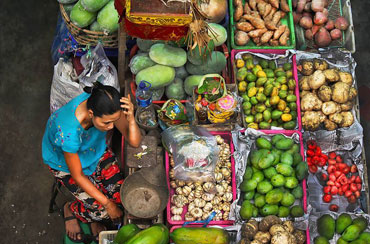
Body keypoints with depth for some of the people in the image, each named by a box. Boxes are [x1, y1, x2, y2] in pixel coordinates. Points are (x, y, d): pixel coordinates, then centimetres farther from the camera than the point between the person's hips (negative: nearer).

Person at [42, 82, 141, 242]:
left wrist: (130, 118, -46)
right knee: (101, 211, -12)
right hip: (65, 163, -5)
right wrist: (107, 203, -19)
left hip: (96, 150, 5)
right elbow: (78, 176, -26)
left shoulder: (106, 104, -30)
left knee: (121, 195, -9)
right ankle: (70, 210, 20)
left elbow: (134, 142, -25)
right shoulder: (68, 131, -42)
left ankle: (95, 219, 22)